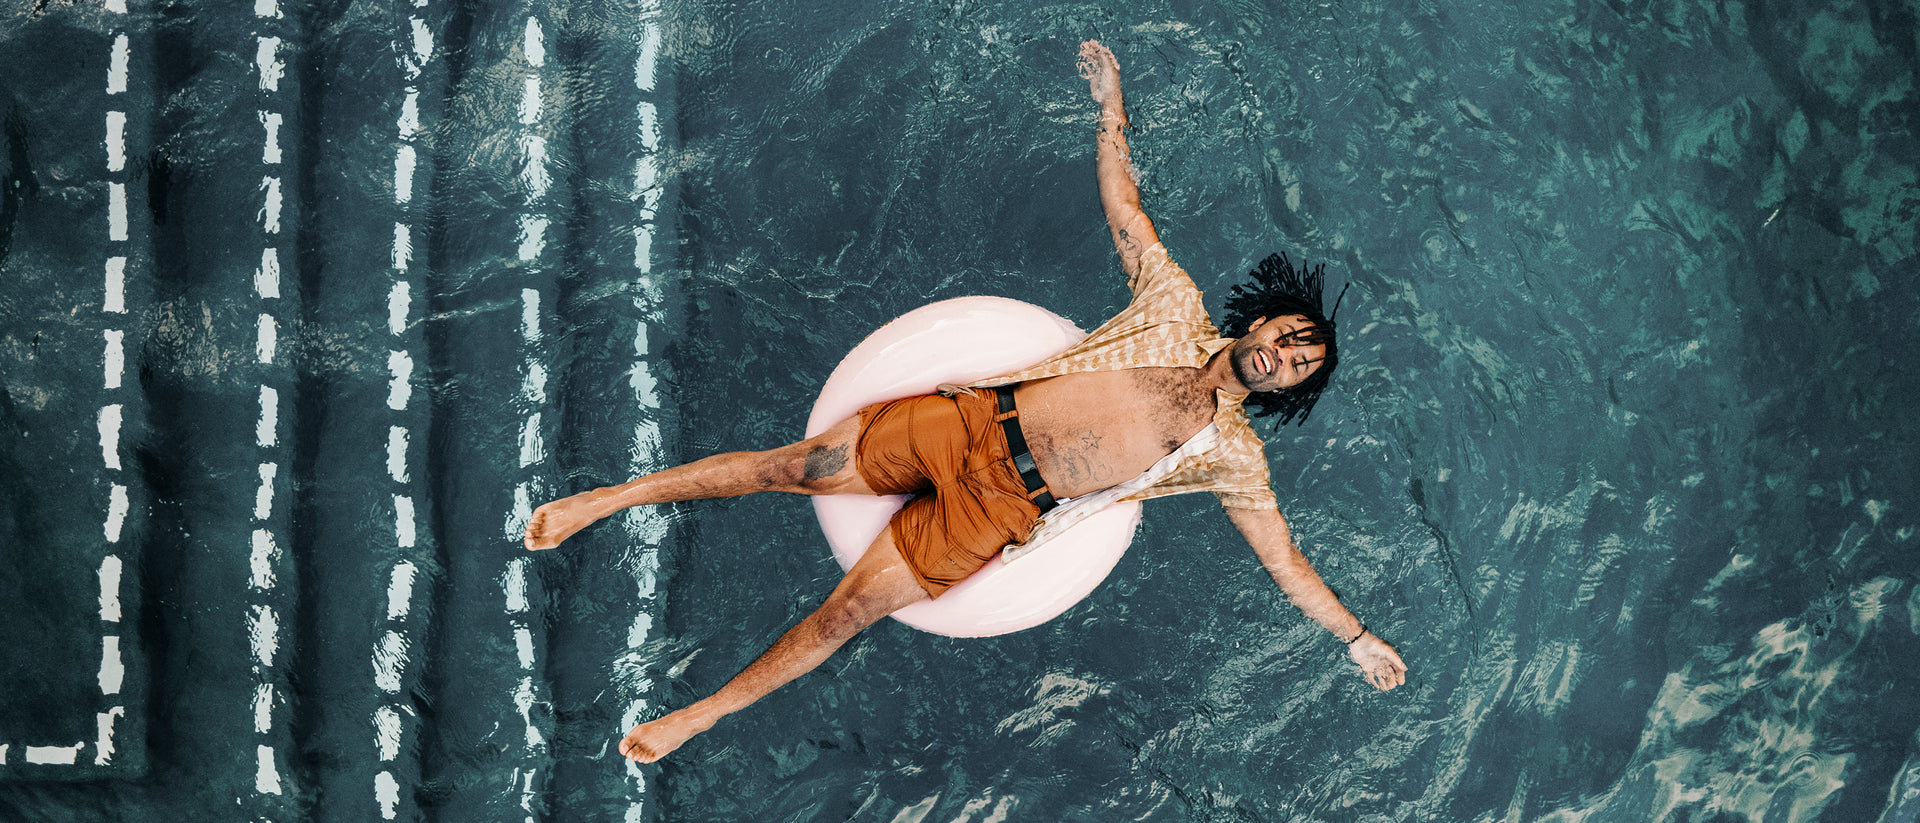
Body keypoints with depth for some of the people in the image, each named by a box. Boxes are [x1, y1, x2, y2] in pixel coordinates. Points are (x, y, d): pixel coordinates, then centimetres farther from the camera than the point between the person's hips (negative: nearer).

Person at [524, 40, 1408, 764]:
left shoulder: (1234, 457, 7)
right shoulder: (1178, 306, 9)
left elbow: (1285, 559, 11)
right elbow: (1124, 209, 14)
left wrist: (1358, 638, 8)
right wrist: (1112, 109, 12)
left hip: (1004, 507, -1)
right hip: (974, 424, 1)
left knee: (851, 608, -9)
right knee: (803, 462, -10)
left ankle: (700, 714, 2)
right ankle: (611, 497, 3)